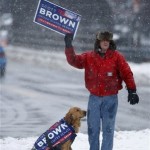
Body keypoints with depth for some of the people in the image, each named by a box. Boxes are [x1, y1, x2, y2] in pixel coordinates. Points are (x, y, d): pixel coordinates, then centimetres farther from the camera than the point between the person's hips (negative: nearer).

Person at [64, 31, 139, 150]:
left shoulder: (116, 57, -3)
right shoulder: (89, 56, 5)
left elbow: (127, 73, -6)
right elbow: (74, 60, 0)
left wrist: (132, 90, -15)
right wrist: (69, 46, -12)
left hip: (110, 99, -3)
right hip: (94, 98, 3)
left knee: (108, 129, 0)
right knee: (93, 128, 9)